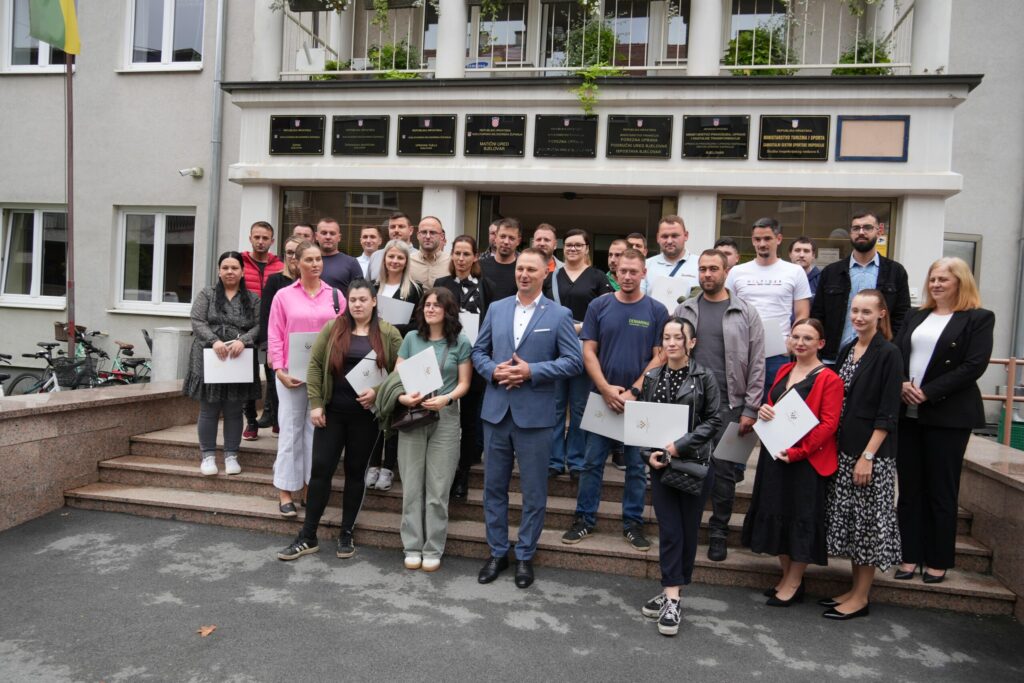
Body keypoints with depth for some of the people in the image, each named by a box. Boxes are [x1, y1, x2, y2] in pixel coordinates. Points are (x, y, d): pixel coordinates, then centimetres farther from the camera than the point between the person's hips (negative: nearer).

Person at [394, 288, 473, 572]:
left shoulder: (460, 343, 2)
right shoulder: (411, 339, 7)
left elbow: (464, 383, 1)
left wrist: (446, 399, -18)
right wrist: (402, 397, -14)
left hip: (445, 419, -2)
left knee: (438, 489, 2)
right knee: (411, 487, 6)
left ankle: (433, 550, 14)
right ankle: (412, 547, 18)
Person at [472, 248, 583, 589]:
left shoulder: (559, 315, -2)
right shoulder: (496, 309, 9)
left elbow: (574, 361, -7)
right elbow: (478, 351, 12)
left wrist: (532, 372, -16)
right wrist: (493, 370, -9)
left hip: (535, 414, -3)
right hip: (496, 410, 3)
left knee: (533, 491, 8)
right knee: (494, 486, 12)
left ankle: (525, 555, 24)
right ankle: (497, 552, 28)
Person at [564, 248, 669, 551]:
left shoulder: (656, 311, 0)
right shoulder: (599, 306, 1)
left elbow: (659, 356, -3)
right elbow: (588, 352, -1)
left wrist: (633, 392, -12)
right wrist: (606, 389, -12)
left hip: (640, 399, 0)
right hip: (602, 396, 1)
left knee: (637, 465, 9)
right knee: (592, 461, 6)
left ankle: (633, 523, 22)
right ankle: (584, 519, 18)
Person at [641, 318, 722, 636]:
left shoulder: (704, 378, -3)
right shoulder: (651, 378, 6)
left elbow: (713, 420, -5)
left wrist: (680, 445, -15)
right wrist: (650, 453, -7)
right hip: (660, 464, 2)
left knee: (688, 531, 6)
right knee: (669, 531, 1)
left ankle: (670, 594, 19)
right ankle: (671, 597, 7)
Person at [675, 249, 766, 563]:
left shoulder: (746, 313, 2)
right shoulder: (684, 310, 8)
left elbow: (756, 366, 0)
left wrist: (750, 410, -5)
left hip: (728, 406, -2)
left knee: (725, 471, 4)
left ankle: (718, 531, 20)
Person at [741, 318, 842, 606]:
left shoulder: (829, 379, -11)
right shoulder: (784, 371, 11)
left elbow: (828, 424, -16)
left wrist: (796, 452, -21)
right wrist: (764, 411, -3)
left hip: (807, 460, -7)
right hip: (775, 456, 7)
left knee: (801, 518, 4)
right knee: (776, 514, 13)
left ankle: (794, 583, 19)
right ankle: (786, 576, 30)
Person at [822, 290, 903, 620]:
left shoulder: (888, 354, -10)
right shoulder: (846, 351, 10)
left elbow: (888, 414, -14)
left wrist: (868, 456, -17)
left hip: (872, 453, -7)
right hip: (843, 450, 7)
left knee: (868, 520, 2)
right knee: (848, 520, 13)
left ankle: (861, 597, 14)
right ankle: (855, 588, 26)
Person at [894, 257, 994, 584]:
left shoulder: (979, 319, -1)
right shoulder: (915, 317, 15)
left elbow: (974, 366, -11)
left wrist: (927, 393, -16)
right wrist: (902, 384, -11)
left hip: (948, 415, -4)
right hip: (908, 412, 5)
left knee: (941, 490, 5)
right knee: (909, 487, 8)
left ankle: (937, 561, 17)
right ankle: (911, 555, 17)